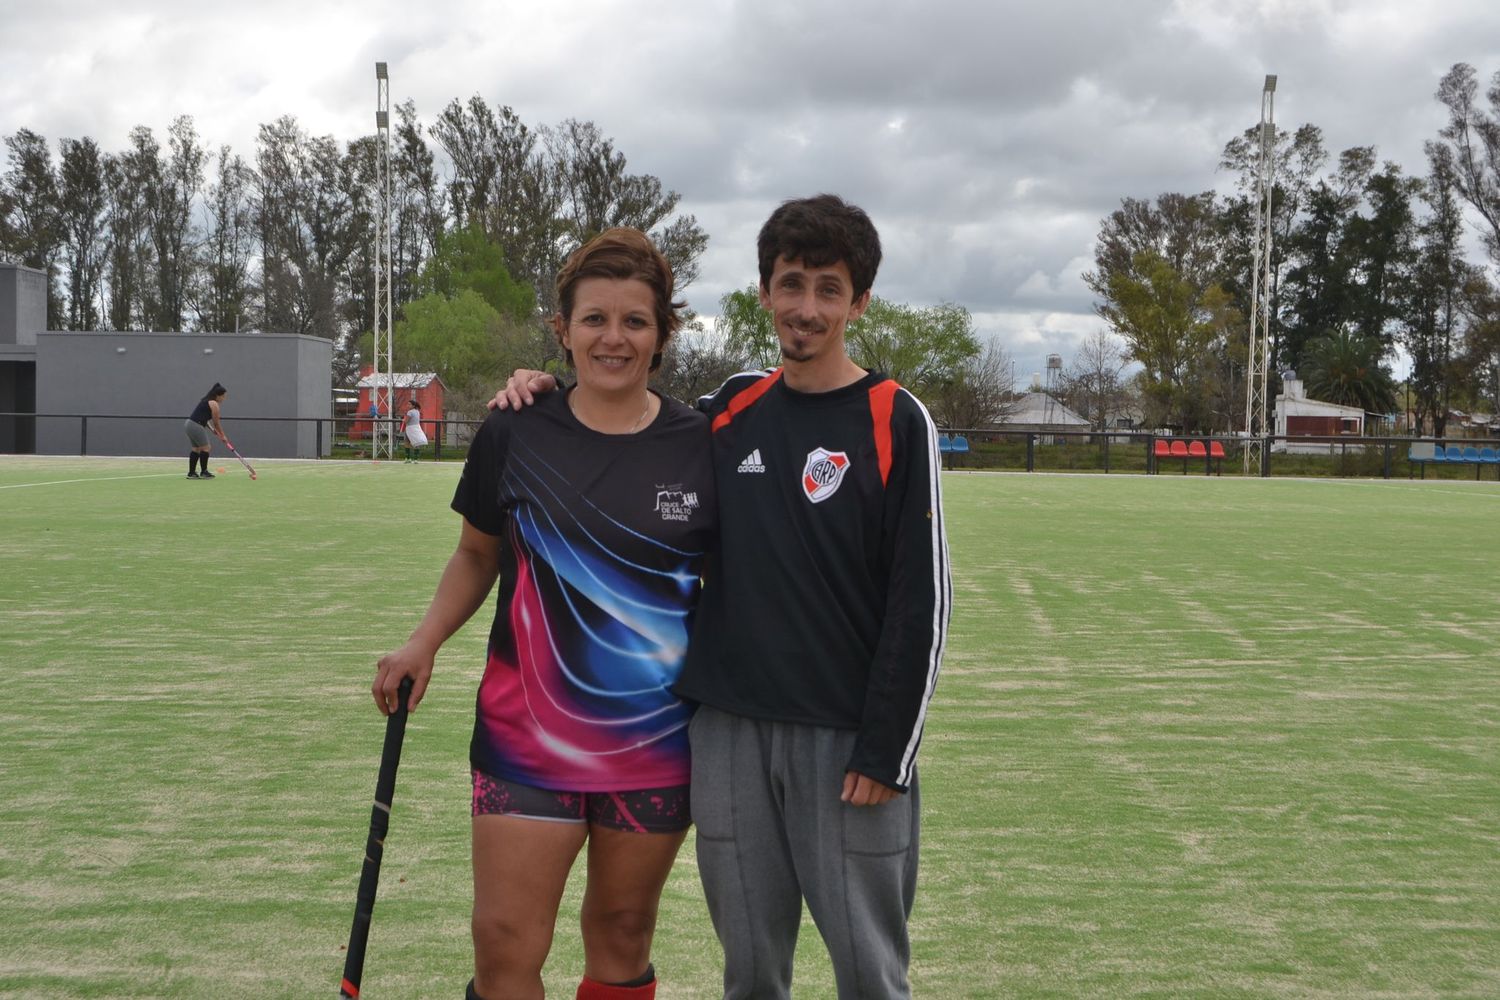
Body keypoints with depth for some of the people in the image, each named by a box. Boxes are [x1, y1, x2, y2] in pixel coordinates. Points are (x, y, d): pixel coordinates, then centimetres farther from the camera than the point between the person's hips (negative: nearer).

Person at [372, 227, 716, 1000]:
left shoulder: (702, 446, -2)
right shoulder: (513, 435, -1)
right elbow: (477, 555, 12)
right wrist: (424, 642, -3)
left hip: (658, 737, 0)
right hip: (526, 729, 0)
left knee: (621, 936, 12)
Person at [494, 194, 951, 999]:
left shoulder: (895, 422, -5)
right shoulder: (729, 408, 8)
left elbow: (921, 599, -8)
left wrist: (885, 751, -11)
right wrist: (549, 393, 7)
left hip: (844, 741, -4)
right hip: (727, 732, 4)